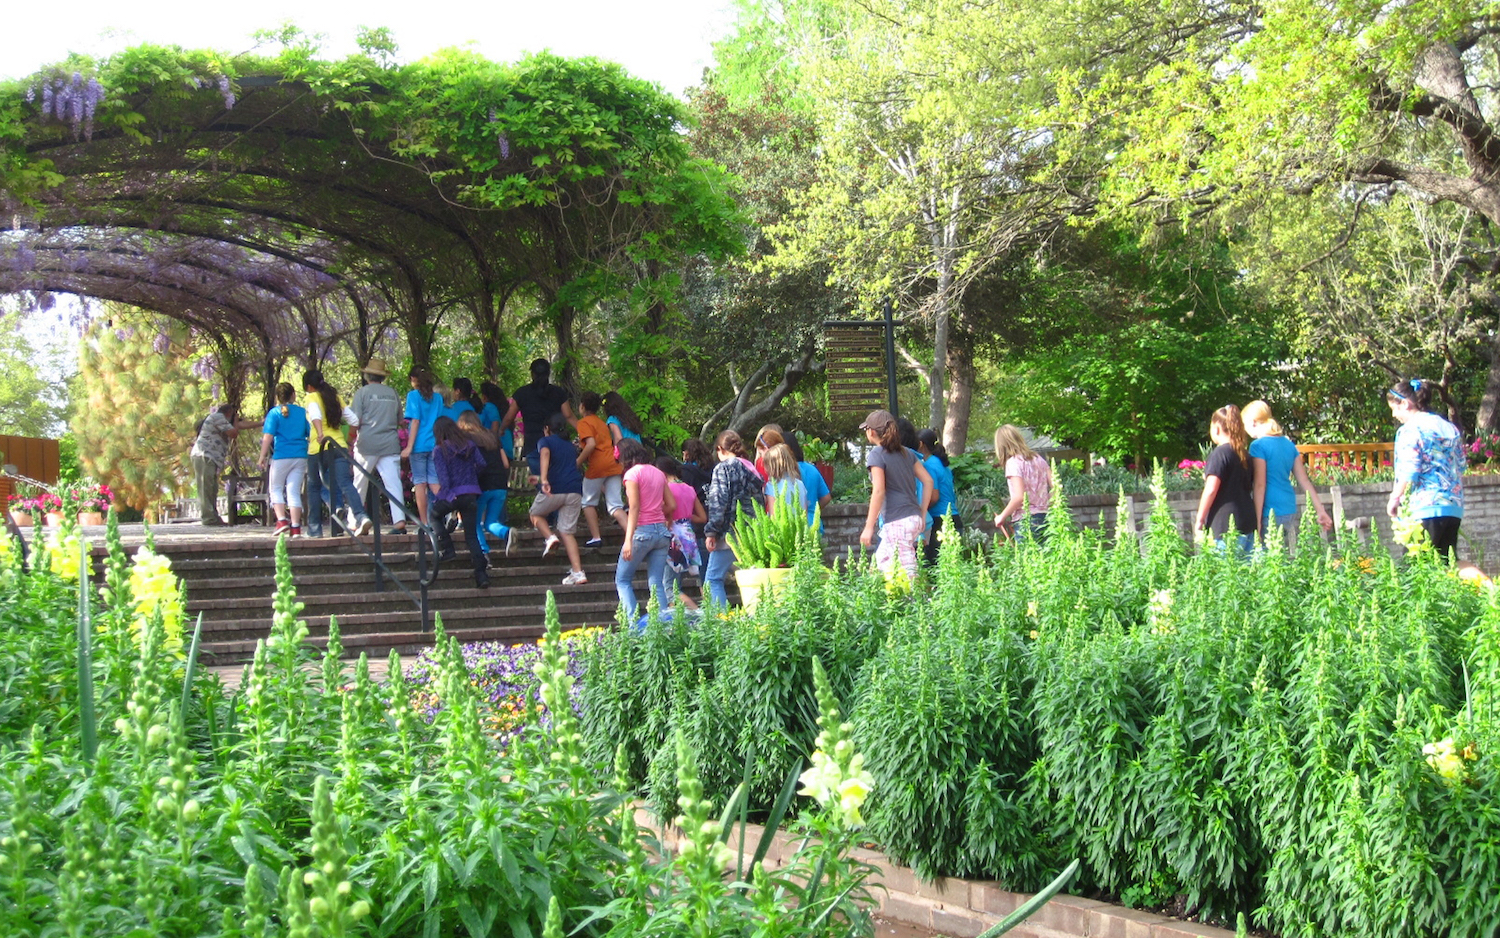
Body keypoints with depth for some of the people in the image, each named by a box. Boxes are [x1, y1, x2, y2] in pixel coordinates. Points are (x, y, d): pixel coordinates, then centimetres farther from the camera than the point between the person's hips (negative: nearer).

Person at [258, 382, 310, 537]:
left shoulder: (274, 413, -3)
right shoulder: (302, 412, 7)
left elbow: (267, 437, -9)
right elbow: (311, 434, 12)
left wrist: (262, 457, -4)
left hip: (281, 456, -3)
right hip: (300, 456, 3)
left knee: (276, 489, 12)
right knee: (294, 491, 4)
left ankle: (282, 520, -6)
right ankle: (295, 528, -1)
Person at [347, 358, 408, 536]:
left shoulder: (363, 392, -1)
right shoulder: (392, 393, 9)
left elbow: (355, 421, -5)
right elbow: (399, 420, 16)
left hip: (367, 444, -2)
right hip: (390, 444, 2)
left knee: (360, 484, 9)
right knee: (393, 482, -4)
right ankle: (400, 519, -18)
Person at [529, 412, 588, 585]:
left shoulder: (545, 441, 8)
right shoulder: (570, 447, 27)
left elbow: (545, 455, -15)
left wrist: (544, 481, -29)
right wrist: (541, 478, 55)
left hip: (555, 489, -4)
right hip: (575, 490, 5)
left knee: (536, 514, 24)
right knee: (567, 532, 6)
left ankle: (549, 537, -5)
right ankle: (577, 572, -6)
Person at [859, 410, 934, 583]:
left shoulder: (876, 455, -7)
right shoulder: (906, 452, 14)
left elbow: (879, 491, -16)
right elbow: (928, 481, 12)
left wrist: (869, 527, -14)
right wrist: (922, 514, 16)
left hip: (898, 523, -8)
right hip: (915, 518, 8)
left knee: (908, 574, -7)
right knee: (882, 563, 16)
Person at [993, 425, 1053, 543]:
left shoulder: (1013, 462, -8)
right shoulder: (1039, 458, 12)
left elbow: (1019, 497, -17)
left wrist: (1002, 517, -6)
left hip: (1025, 521, -7)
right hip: (1044, 518, 7)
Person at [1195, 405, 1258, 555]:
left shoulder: (1220, 453, -10)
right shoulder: (1245, 454, 14)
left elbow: (1211, 490, -15)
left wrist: (1200, 520, -8)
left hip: (1226, 526, -8)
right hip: (1248, 523, 8)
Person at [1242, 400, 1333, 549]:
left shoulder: (1258, 446, -10)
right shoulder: (1288, 444, 12)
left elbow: (1259, 485, -14)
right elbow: (1305, 481, 12)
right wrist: (1321, 511, 14)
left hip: (1271, 514, -8)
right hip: (1290, 511, 8)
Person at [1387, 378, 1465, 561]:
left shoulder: (1410, 430, -7)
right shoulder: (1450, 428, 16)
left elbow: (1408, 473, -12)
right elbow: (1461, 466, 21)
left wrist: (1394, 498, 0)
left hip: (1424, 508, -8)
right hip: (1454, 508, 8)